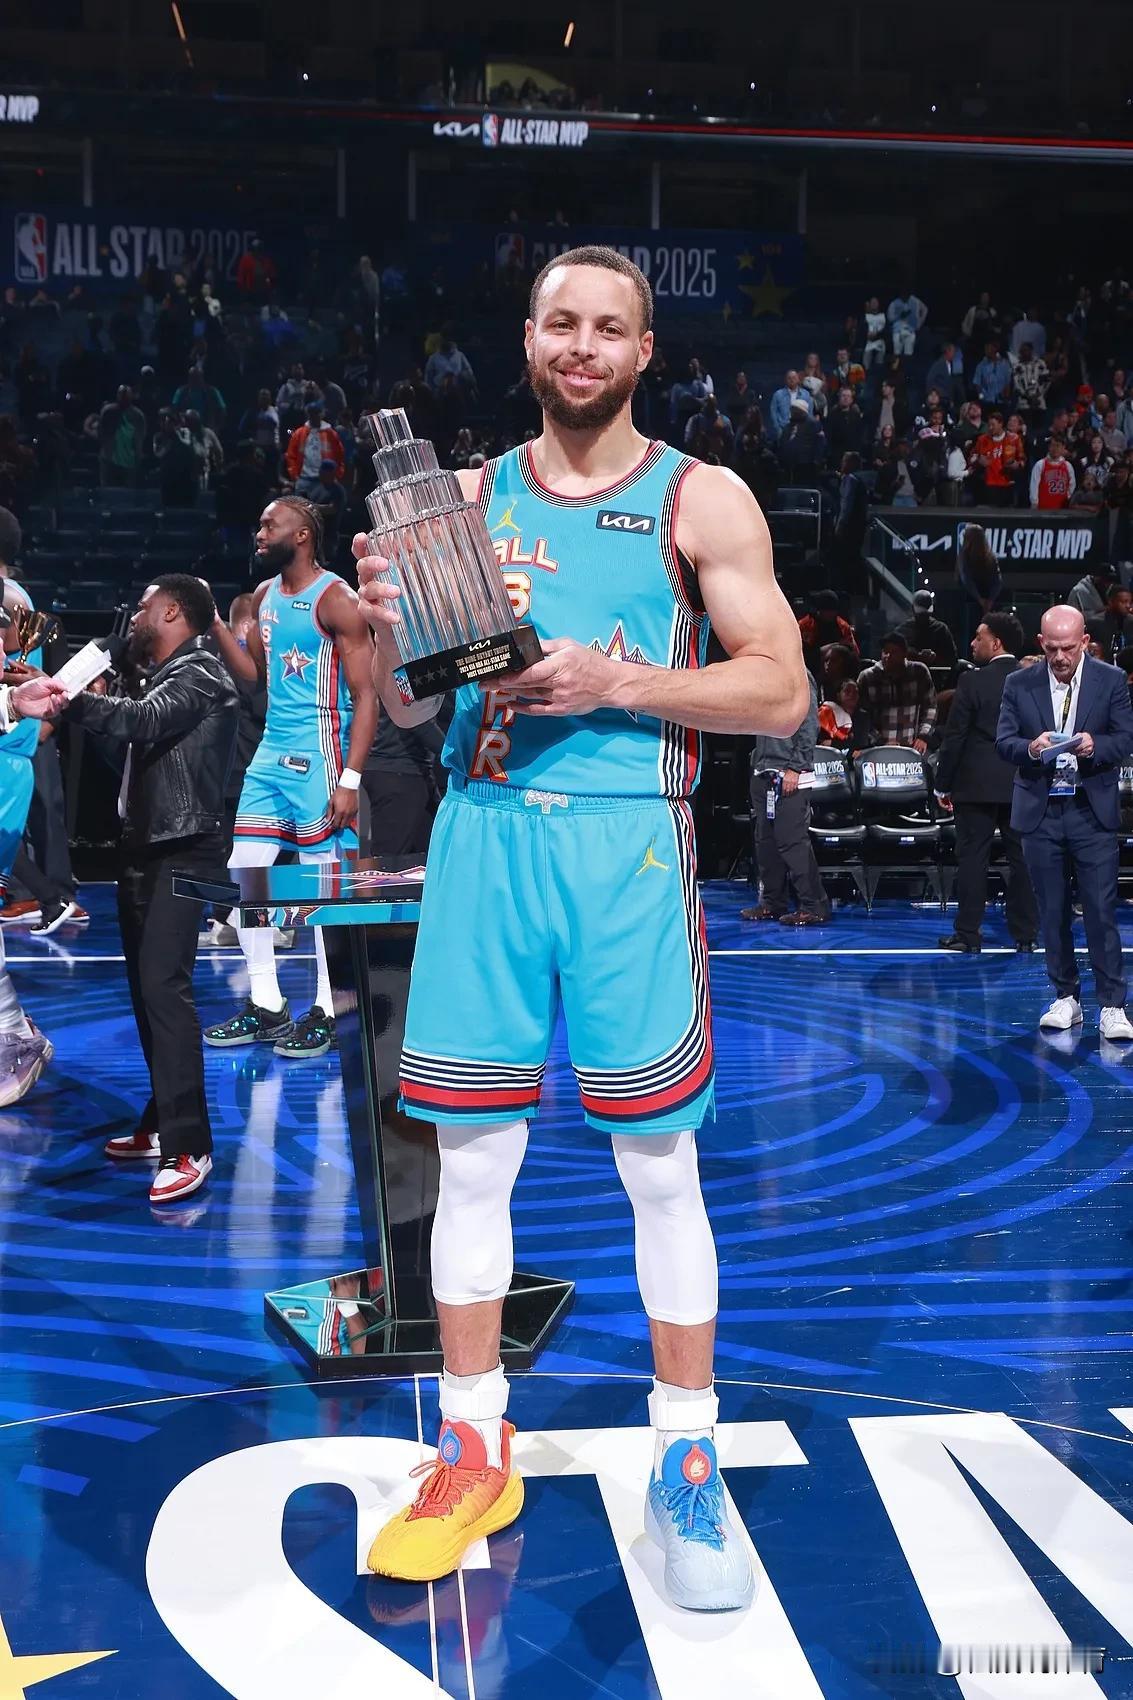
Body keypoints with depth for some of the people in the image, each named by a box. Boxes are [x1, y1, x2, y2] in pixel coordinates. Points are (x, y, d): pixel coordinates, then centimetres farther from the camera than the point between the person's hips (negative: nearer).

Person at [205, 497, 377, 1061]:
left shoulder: (336, 599, -11)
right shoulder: (265, 595, 13)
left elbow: (366, 694, -13)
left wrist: (350, 780, -20)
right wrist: (213, 622, 7)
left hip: (318, 754, -8)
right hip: (271, 752, 9)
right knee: (241, 873, 7)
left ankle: (324, 1013, 9)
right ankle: (266, 1007, 17)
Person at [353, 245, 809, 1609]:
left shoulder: (702, 500, 4)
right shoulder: (470, 497, 13)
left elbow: (780, 692, -3)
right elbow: (411, 706, 13)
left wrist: (613, 681, -15)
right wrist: (392, 624, -8)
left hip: (626, 841, -3)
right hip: (483, 833, 3)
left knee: (658, 1165, 4)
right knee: (469, 1154, 7)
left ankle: (687, 1467, 20)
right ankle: (475, 1452, 24)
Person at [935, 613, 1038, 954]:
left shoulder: (973, 681, -9)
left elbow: (955, 737, -9)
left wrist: (943, 785, -1)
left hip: (978, 784, -4)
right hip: (1023, 785, 4)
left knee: (972, 858, 1)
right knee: (1021, 857, 9)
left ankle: (967, 935, 3)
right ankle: (1025, 934, 12)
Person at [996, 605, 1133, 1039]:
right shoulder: (1019, 685, 5)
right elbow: (1003, 742, 1)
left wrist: (1095, 746, -22)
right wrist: (1030, 749, -21)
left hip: (1093, 812, -2)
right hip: (1041, 812, 2)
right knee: (1053, 912, 8)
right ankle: (1066, 999, 20)